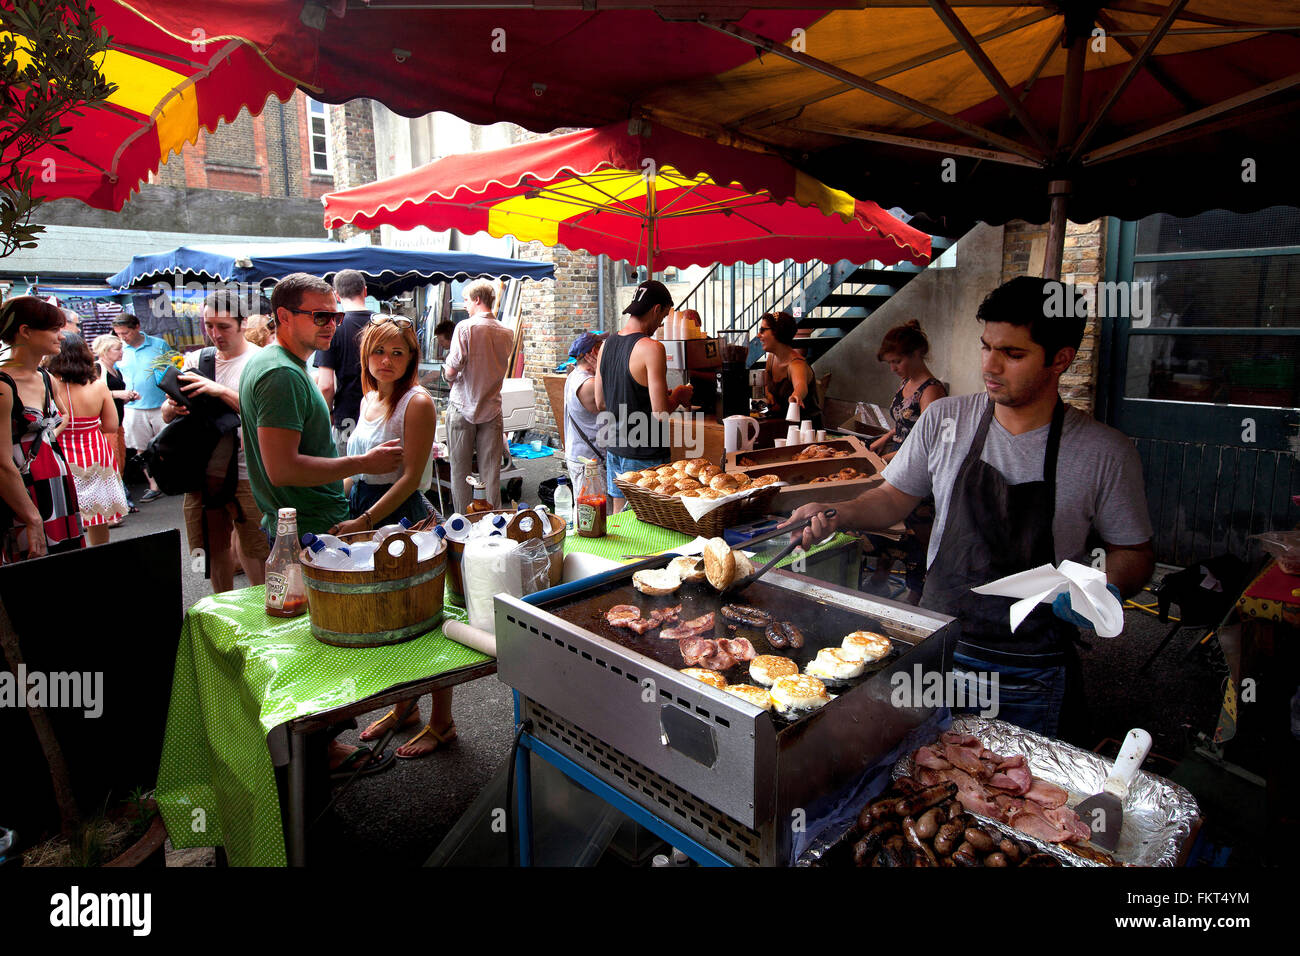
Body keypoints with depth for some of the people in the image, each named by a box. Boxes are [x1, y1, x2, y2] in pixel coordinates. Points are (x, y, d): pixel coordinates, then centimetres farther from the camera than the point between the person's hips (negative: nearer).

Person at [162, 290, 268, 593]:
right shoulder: (196, 359, 10)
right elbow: (166, 414, 13)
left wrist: (220, 390, -25)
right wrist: (172, 407, -9)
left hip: (246, 474, -5)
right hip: (203, 471, 6)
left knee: (254, 552, -3)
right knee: (214, 550, 17)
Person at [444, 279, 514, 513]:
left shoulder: (465, 327, -11)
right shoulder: (506, 333, 3)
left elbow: (452, 369, -14)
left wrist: (448, 375, 7)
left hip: (463, 407, -3)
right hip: (491, 407, 3)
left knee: (460, 470, 6)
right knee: (491, 472, 6)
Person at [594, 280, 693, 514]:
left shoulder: (607, 345, 5)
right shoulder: (652, 348, -18)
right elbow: (660, 412, -20)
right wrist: (678, 395, -1)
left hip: (614, 448, 7)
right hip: (644, 454, -7)